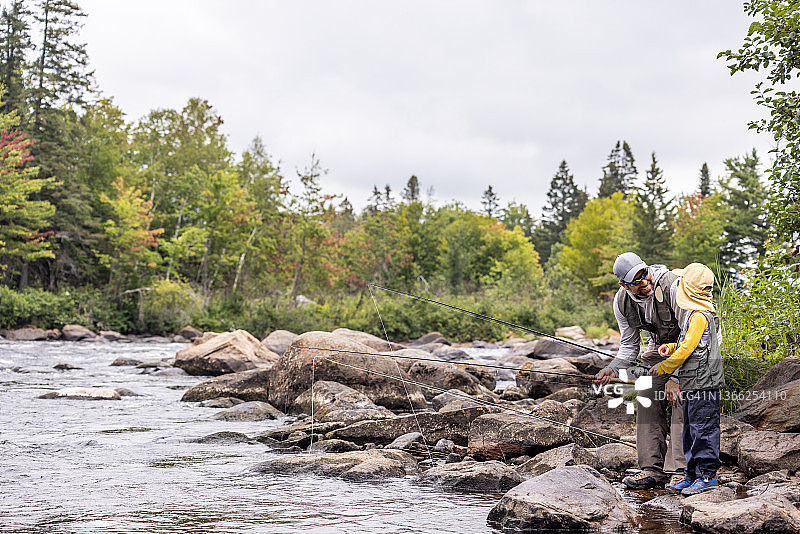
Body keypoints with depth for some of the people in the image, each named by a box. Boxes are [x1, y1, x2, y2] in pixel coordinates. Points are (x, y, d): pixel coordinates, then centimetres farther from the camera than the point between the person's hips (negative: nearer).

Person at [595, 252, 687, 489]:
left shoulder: (673, 286, -33)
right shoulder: (622, 302, -13)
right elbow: (629, 345, 0)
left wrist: (675, 377, -30)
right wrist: (613, 369, -18)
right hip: (659, 345, 6)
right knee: (648, 402, -3)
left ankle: (680, 469, -19)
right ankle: (653, 470, 1)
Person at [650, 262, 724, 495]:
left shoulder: (700, 316, -15)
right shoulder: (697, 313, 16)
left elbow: (687, 349, -17)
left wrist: (663, 367, -8)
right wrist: (672, 347, 10)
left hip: (702, 382, -10)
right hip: (692, 384, 10)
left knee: (703, 429, -5)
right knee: (691, 431, 13)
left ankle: (707, 476, -1)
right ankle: (692, 475, 18)